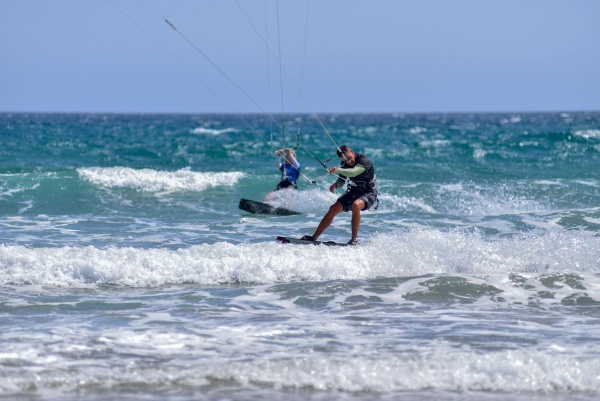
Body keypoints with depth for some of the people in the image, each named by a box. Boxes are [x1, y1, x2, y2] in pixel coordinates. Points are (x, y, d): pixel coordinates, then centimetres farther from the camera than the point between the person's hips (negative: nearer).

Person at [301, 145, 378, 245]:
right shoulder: (344, 164, -2)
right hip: (353, 192, 6)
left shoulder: (364, 161, -23)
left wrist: (338, 170, -54)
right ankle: (314, 237, -3)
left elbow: (353, 172, -40)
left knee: (356, 205, -37)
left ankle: (354, 239, -28)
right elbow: (341, 181, 7)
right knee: (333, 209, -9)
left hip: (368, 193, -6)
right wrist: (335, 185, -16)